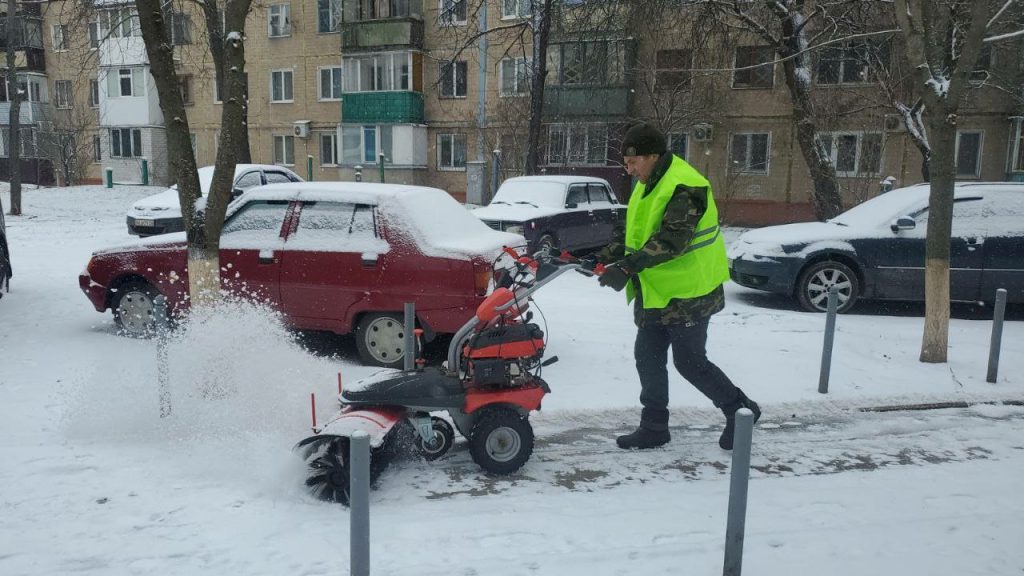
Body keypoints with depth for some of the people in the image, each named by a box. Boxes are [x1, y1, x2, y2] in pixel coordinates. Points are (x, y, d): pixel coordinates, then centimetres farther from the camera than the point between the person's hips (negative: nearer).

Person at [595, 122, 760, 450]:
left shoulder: (684, 188, -21)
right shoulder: (648, 185, 11)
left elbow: (671, 240, -31)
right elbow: (633, 230, 17)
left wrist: (628, 266, -37)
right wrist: (610, 255, 2)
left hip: (687, 294, -9)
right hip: (654, 294, 10)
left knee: (690, 362, 2)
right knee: (648, 358, 11)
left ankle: (740, 410, 23)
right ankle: (654, 428, 23)